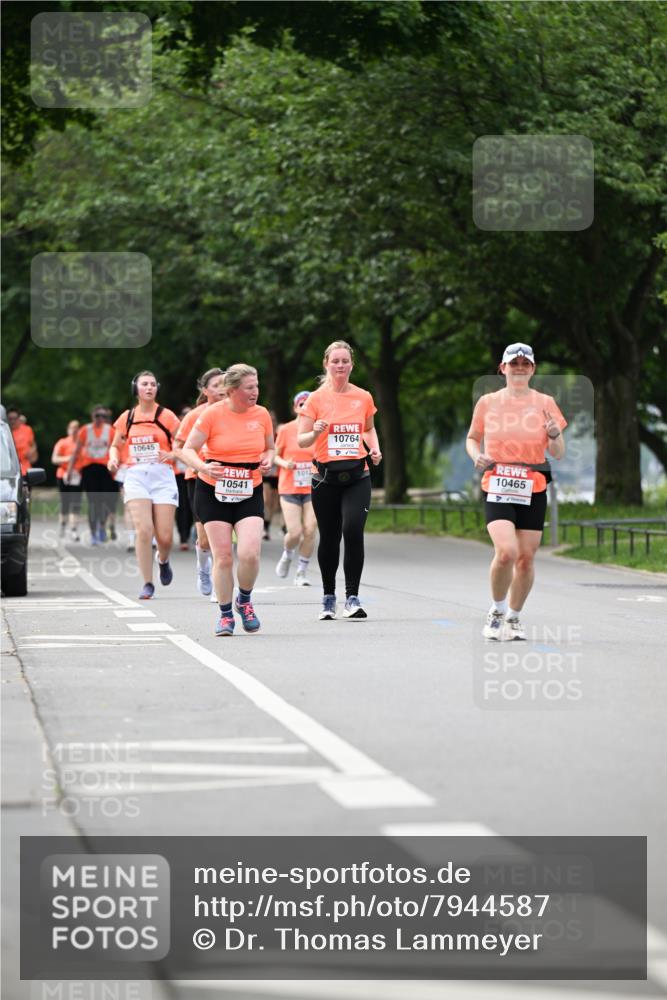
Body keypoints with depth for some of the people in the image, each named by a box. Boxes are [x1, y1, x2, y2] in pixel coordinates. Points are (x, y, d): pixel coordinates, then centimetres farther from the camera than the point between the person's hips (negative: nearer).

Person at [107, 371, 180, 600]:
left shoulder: (166, 416, 2)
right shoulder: (127, 418, 9)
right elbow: (115, 445, 22)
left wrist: (173, 454, -16)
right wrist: (113, 459, 1)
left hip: (162, 476, -1)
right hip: (136, 477, 1)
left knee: (164, 536, -4)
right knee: (143, 530, -14)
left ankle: (163, 561, 33)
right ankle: (147, 584, -6)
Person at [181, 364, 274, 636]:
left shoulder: (261, 414, 1)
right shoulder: (212, 414, -9)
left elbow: (269, 448, 17)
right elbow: (188, 449, -7)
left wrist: (267, 461, -6)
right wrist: (204, 467, -27)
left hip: (250, 494, 2)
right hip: (213, 493, -2)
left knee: (249, 554, -15)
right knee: (222, 557, -4)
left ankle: (244, 601, 13)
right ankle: (225, 615, 14)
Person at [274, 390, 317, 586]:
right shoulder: (286, 430, -3)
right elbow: (275, 455, 5)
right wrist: (284, 463, -14)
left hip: (313, 488, 1)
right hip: (289, 488, -1)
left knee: (310, 530, -8)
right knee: (294, 533, -9)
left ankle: (302, 572, 6)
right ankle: (287, 555, 26)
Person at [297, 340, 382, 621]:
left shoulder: (363, 397, 6)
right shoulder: (317, 398, 0)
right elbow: (301, 440, -1)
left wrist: (374, 449, 5)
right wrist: (315, 432, -22)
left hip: (357, 476, 1)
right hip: (326, 477, 0)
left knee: (353, 530, -18)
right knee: (329, 538, 5)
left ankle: (352, 597, -14)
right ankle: (328, 598, 23)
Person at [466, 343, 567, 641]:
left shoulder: (544, 403, 3)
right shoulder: (488, 403, 4)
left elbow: (558, 454, 4)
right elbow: (472, 438, 18)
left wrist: (555, 436, -18)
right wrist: (476, 455, -4)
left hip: (533, 492, 1)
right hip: (496, 490, -1)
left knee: (526, 558, 2)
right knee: (506, 552, -20)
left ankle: (513, 617, 23)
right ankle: (496, 610, 3)